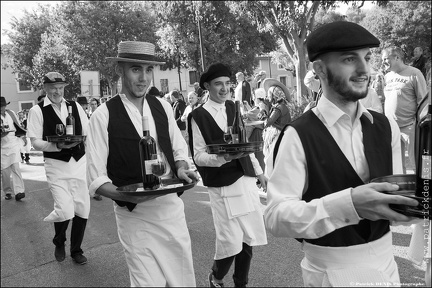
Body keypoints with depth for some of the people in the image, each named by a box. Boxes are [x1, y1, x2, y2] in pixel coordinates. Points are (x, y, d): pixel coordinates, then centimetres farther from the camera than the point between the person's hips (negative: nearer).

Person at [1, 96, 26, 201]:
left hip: (13, 144, 1)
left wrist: (23, 135, 10)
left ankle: (19, 191, -13)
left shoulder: (11, 113, 5)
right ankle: (7, 192, 17)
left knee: (15, 167, -9)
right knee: (5, 171, 4)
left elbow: (17, 125, 17)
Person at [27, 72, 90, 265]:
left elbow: (88, 133, 8)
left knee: (82, 209, 6)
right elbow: (35, 143, -7)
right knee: (65, 211, -11)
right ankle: (59, 243, 25)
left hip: (79, 162, 3)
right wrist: (58, 145, -22)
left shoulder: (75, 106, 6)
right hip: (56, 165, -3)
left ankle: (76, 250, 29)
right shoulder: (37, 110, -3)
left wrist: (77, 140, -13)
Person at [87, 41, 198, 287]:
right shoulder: (104, 115, -10)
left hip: (172, 206, 4)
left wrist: (181, 169, -7)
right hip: (134, 215, -4)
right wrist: (124, 196, -27)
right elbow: (96, 178, -9)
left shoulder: (163, 106, 3)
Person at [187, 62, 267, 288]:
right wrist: (224, 157, -25)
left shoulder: (233, 108, 9)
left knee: (248, 239, 11)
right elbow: (198, 156, -9)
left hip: (246, 180, 6)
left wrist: (258, 171, 17)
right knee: (231, 242, -1)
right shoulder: (198, 116, -8)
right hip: (222, 186, -5)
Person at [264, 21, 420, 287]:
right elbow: (276, 217, -24)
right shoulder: (298, 136, -20)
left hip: (386, 262, 6)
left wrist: (415, 202, -14)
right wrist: (348, 204, -35)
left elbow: (394, 196, 7)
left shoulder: (386, 127, -1)